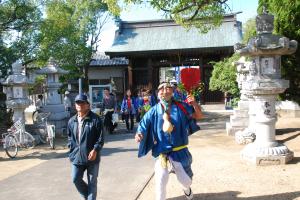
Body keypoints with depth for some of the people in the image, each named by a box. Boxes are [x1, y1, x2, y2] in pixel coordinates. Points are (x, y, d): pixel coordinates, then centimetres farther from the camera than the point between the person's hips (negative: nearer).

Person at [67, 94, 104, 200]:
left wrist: (95, 150, -21)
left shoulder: (95, 119, -11)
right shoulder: (72, 121, 6)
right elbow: (69, 136, 19)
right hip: (77, 156, 5)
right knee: (76, 179, 11)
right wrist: (71, 147, 6)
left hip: (91, 156, -5)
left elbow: (100, 138, -11)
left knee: (92, 182, 8)